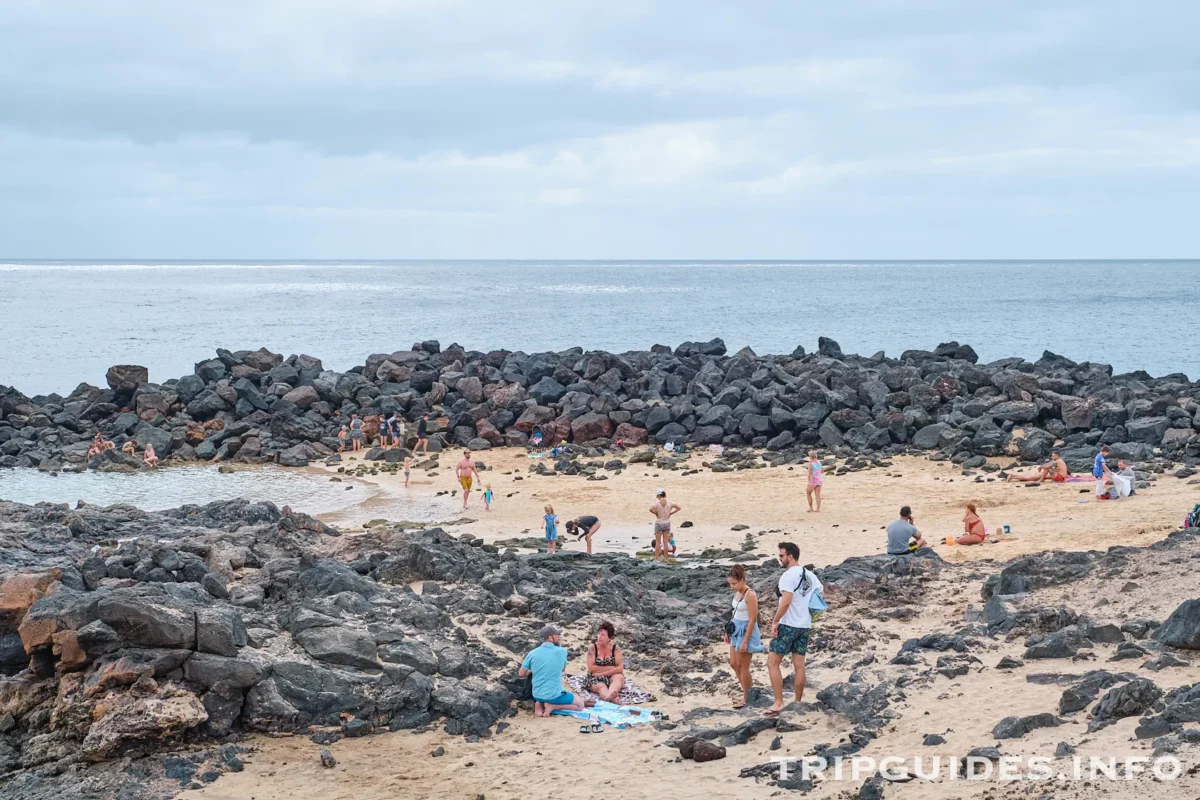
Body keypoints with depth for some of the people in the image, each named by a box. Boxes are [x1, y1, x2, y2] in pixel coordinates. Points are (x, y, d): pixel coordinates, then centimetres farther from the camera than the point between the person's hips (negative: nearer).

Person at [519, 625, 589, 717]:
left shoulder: (532, 653, -4)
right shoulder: (562, 651, -9)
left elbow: (521, 674, 1)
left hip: (537, 695, 4)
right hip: (554, 695, -4)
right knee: (580, 704, 15)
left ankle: (539, 704, 4)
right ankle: (552, 706, -6)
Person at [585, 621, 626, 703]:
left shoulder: (615, 648, 0)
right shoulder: (593, 648, -2)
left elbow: (620, 668, -8)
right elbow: (591, 668, -9)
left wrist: (602, 673, -15)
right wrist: (610, 668, -8)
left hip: (612, 677, 1)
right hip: (595, 679, -1)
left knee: (619, 677, -32)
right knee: (601, 687, -34)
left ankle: (609, 695, -66)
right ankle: (612, 699, -71)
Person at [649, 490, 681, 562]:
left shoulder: (657, 503, -12)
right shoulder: (669, 503, -4)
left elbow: (651, 509, -28)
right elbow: (678, 507, -5)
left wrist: (656, 513, -11)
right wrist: (671, 513, -1)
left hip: (659, 523, -3)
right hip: (667, 523, 3)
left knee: (658, 542, 4)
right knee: (665, 542, 8)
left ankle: (656, 559, 3)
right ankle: (665, 558, 10)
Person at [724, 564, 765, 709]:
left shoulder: (750, 595, -22)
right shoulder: (737, 593, 4)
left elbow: (753, 620, -21)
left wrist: (745, 642, -21)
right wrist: (728, 631, 17)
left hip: (747, 631, -8)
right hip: (736, 630, 9)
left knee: (743, 666, 1)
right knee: (733, 663, 13)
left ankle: (746, 697, 15)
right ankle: (748, 686, 30)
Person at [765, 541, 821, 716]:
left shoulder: (788, 575, -15)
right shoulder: (810, 576, 10)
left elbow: (786, 601, -24)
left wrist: (775, 621, -18)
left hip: (788, 625, -8)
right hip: (805, 626, 8)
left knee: (773, 663, -3)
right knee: (799, 665, 10)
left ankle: (778, 703, -8)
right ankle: (798, 702, 14)